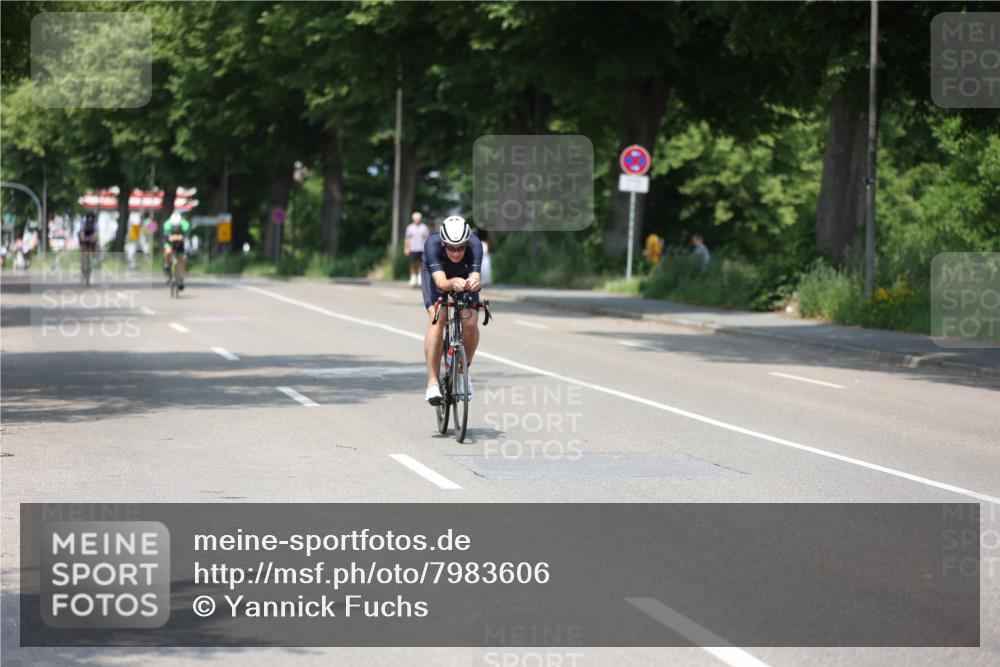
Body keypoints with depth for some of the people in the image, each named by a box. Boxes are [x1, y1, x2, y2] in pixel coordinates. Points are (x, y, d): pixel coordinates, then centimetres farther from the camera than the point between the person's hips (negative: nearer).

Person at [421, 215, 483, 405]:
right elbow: (441, 282, -49)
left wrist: (474, 283, -71)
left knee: (470, 324, -18)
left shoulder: (475, 245, -36)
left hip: (465, 276, 1)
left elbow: (476, 279, -47)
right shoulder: (432, 245, -39)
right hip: (436, 273, -1)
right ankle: (432, 382, -21)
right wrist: (453, 283, -71)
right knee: (436, 320, -24)